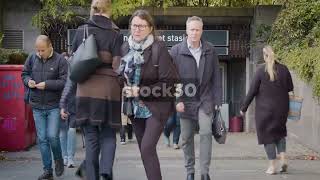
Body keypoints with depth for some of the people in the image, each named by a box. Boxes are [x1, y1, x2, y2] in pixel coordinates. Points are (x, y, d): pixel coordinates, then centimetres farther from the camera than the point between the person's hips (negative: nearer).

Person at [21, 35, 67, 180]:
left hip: (54, 105, -4)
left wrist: (47, 84, -20)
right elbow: (24, 74, 16)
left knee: (52, 136, -10)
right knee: (42, 138, 5)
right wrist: (28, 81, -6)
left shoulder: (60, 60, -8)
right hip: (37, 106, 4)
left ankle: (58, 159, 21)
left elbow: (65, 81, -12)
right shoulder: (32, 58, 5)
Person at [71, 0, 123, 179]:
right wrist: (123, 90, 2)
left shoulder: (81, 31, 4)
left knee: (91, 138, 10)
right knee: (108, 135, 11)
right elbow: (118, 66, -7)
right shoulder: (115, 34, -3)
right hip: (108, 90, -1)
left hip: (86, 90, 2)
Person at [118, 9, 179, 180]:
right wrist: (125, 89, -4)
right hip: (136, 107, 6)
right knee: (145, 151, 12)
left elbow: (168, 82, -15)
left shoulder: (159, 48, -13)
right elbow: (121, 75, 17)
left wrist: (140, 91, -20)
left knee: (147, 149, -17)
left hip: (156, 106, -6)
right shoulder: (125, 48, 2)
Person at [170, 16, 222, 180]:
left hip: (205, 99, 0)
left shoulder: (210, 50, 0)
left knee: (206, 133, -12)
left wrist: (217, 100, 0)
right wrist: (176, 100, -10)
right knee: (186, 137, 7)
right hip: (185, 101, 0)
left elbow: (216, 78, 4)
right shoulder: (176, 51, -6)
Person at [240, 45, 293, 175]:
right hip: (282, 109, 3)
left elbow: (252, 92, -10)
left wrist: (243, 108, -2)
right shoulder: (284, 69, -3)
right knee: (279, 131, 22)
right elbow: (290, 88, 4)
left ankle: (272, 166, 6)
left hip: (265, 109, -3)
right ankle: (283, 158, 5)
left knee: (267, 135, 7)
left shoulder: (261, 71, -11)